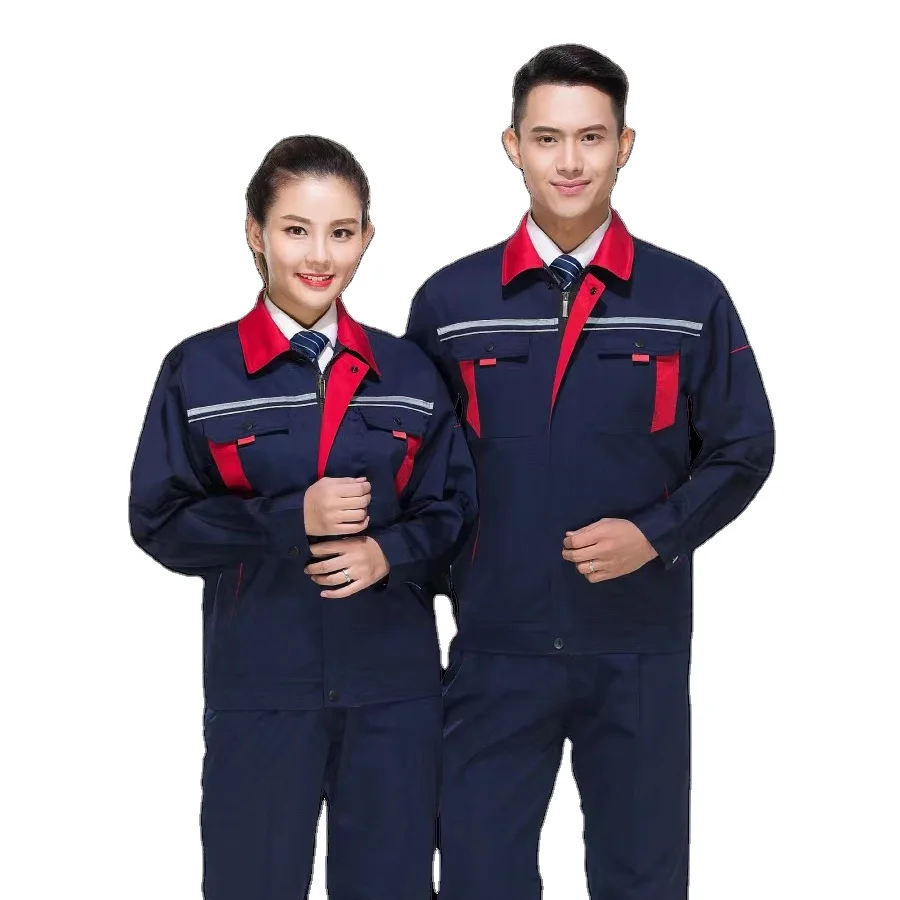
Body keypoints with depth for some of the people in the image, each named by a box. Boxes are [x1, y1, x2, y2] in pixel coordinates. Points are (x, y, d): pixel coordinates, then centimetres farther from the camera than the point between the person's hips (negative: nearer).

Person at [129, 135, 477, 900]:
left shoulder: (407, 372, 7)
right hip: (260, 686, -2)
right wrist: (291, 518, -16)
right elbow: (160, 521, -4)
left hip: (395, 684, 2)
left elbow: (455, 507, 8)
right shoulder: (199, 371, -1)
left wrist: (390, 551, -12)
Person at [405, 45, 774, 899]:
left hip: (642, 649, 0)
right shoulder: (450, 302, 2)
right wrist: (440, 569, 0)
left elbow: (742, 450, 3)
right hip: (496, 646, 1)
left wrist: (656, 534, -11)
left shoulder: (690, 299, -1)